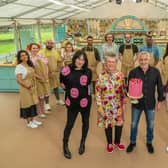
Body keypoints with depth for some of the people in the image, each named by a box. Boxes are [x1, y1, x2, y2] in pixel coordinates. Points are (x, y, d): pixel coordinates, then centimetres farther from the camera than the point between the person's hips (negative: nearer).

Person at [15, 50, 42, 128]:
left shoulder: (30, 65, 8)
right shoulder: (19, 67, -17)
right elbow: (18, 80, -22)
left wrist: (34, 85, 11)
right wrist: (26, 86, -21)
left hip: (33, 87, 8)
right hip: (25, 89, -7)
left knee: (33, 103, 15)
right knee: (27, 104, 4)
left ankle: (32, 120, 30)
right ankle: (28, 122, 19)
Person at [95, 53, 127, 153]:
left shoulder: (120, 75, -3)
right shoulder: (101, 76, -10)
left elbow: (123, 90, 4)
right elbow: (98, 93, -8)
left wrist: (124, 103, 3)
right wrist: (99, 106, -10)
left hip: (118, 105, 2)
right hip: (106, 106, -2)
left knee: (119, 123, 12)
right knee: (108, 124, 12)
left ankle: (117, 142, 37)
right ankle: (109, 144, 34)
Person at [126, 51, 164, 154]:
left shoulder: (155, 71, -9)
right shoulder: (133, 72, -12)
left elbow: (160, 87, 1)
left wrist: (160, 101, 3)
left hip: (150, 103, 1)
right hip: (137, 103, -1)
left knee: (150, 125, 16)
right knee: (134, 124, 14)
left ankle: (149, 143, 41)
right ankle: (132, 142, 36)